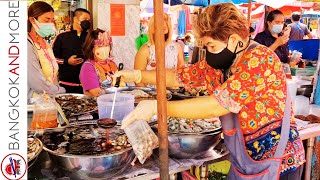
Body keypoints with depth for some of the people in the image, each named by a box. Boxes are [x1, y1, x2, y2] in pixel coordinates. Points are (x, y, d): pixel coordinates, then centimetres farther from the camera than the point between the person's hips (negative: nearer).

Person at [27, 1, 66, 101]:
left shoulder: (44, 43, 12)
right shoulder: (28, 45, -13)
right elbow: (39, 84, -19)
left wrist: (59, 91, 3)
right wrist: (64, 92, -7)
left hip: (51, 97, 7)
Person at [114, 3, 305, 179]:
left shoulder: (261, 59, -25)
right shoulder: (220, 61, -2)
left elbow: (214, 106, -29)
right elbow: (180, 77, 5)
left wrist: (156, 107, -25)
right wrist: (137, 75, -6)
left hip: (275, 163, -6)